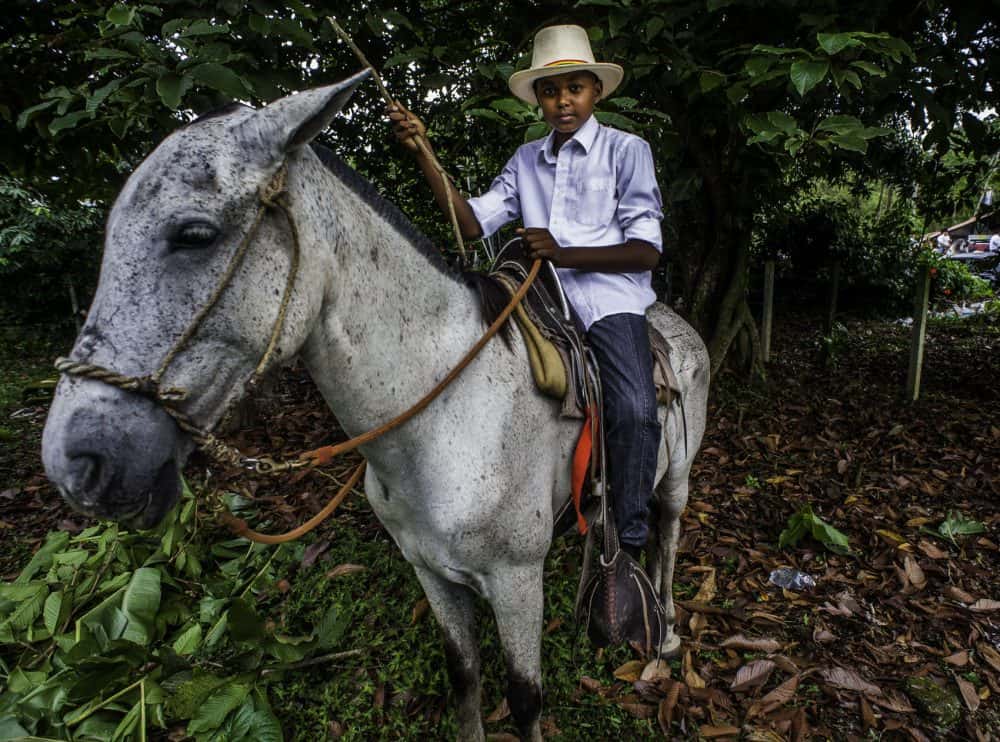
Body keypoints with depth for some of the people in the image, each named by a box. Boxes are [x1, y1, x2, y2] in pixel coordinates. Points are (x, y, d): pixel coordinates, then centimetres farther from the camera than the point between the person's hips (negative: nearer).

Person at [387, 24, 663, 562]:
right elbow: (473, 223, 9)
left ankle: (628, 544, -10)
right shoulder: (526, 160, 19)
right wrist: (422, 153, 1)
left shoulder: (626, 150, 5)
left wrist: (563, 254, -16)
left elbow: (646, 251, -3)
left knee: (634, 411, -29)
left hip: (609, 294, -4)